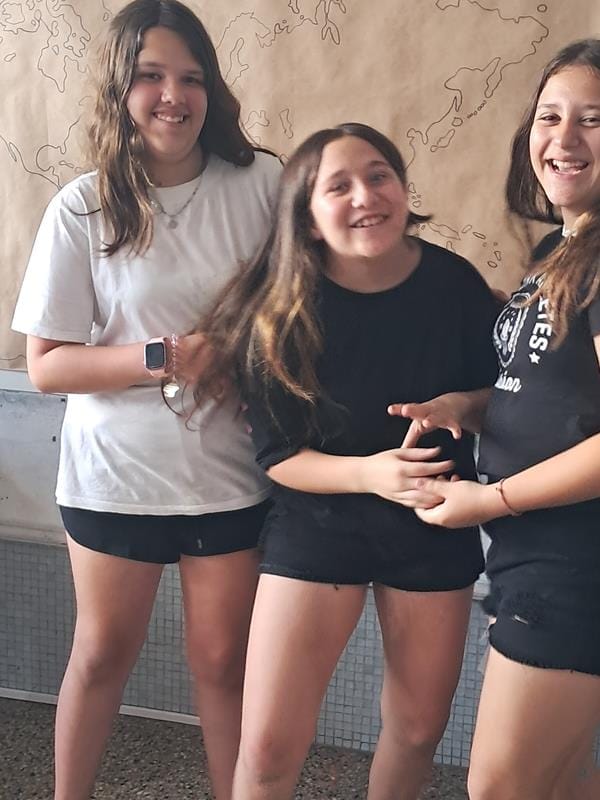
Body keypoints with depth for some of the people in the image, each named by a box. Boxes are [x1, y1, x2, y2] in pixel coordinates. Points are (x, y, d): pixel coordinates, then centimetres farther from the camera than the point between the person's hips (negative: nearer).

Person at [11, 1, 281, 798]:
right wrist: (164, 357, -19)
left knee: (224, 658, 14)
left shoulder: (261, 184, -7)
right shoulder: (83, 207, -8)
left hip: (228, 470, 1)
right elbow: (46, 365, -8)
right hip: (117, 472, 0)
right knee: (104, 652, 17)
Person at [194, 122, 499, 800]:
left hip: (434, 531, 2)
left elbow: (500, 392, 5)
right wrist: (369, 472, -29)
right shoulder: (279, 312, -15)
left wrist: (460, 406, -18)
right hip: (316, 523, -2)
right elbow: (277, 456, -11)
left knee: (418, 730, 18)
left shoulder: (454, 282, -12)